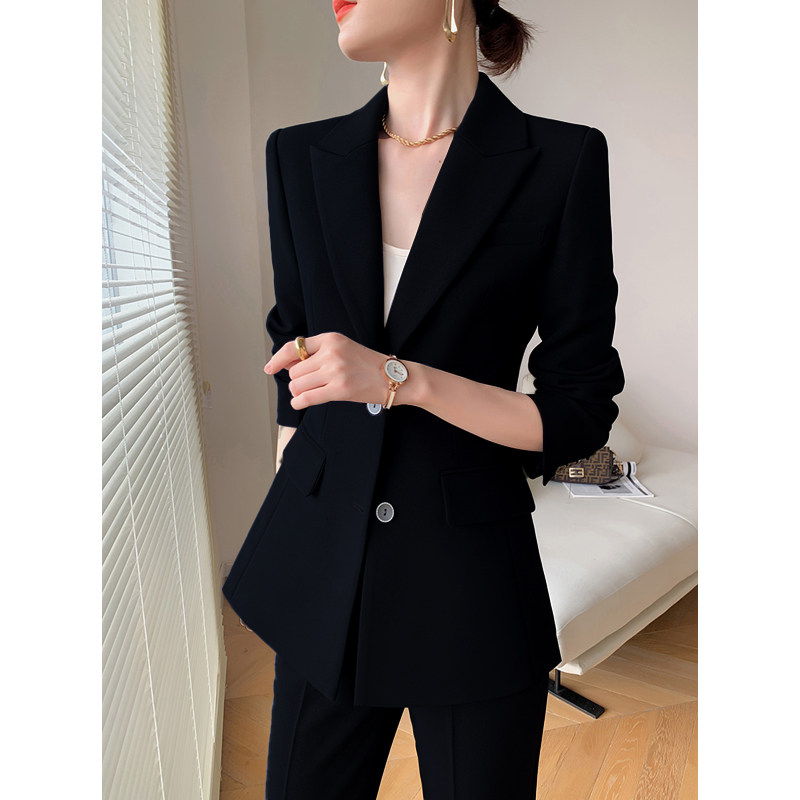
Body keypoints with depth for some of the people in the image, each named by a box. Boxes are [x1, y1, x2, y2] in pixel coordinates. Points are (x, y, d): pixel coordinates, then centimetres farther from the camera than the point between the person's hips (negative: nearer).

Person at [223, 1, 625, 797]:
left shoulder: (561, 162, -8)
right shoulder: (302, 156, 3)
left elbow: (581, 415, -8)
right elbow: (297, 370, 9)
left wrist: (401, 381, -22)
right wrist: (287, 544, 12)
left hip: (472, 586, -3)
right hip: (325, 574, 4)